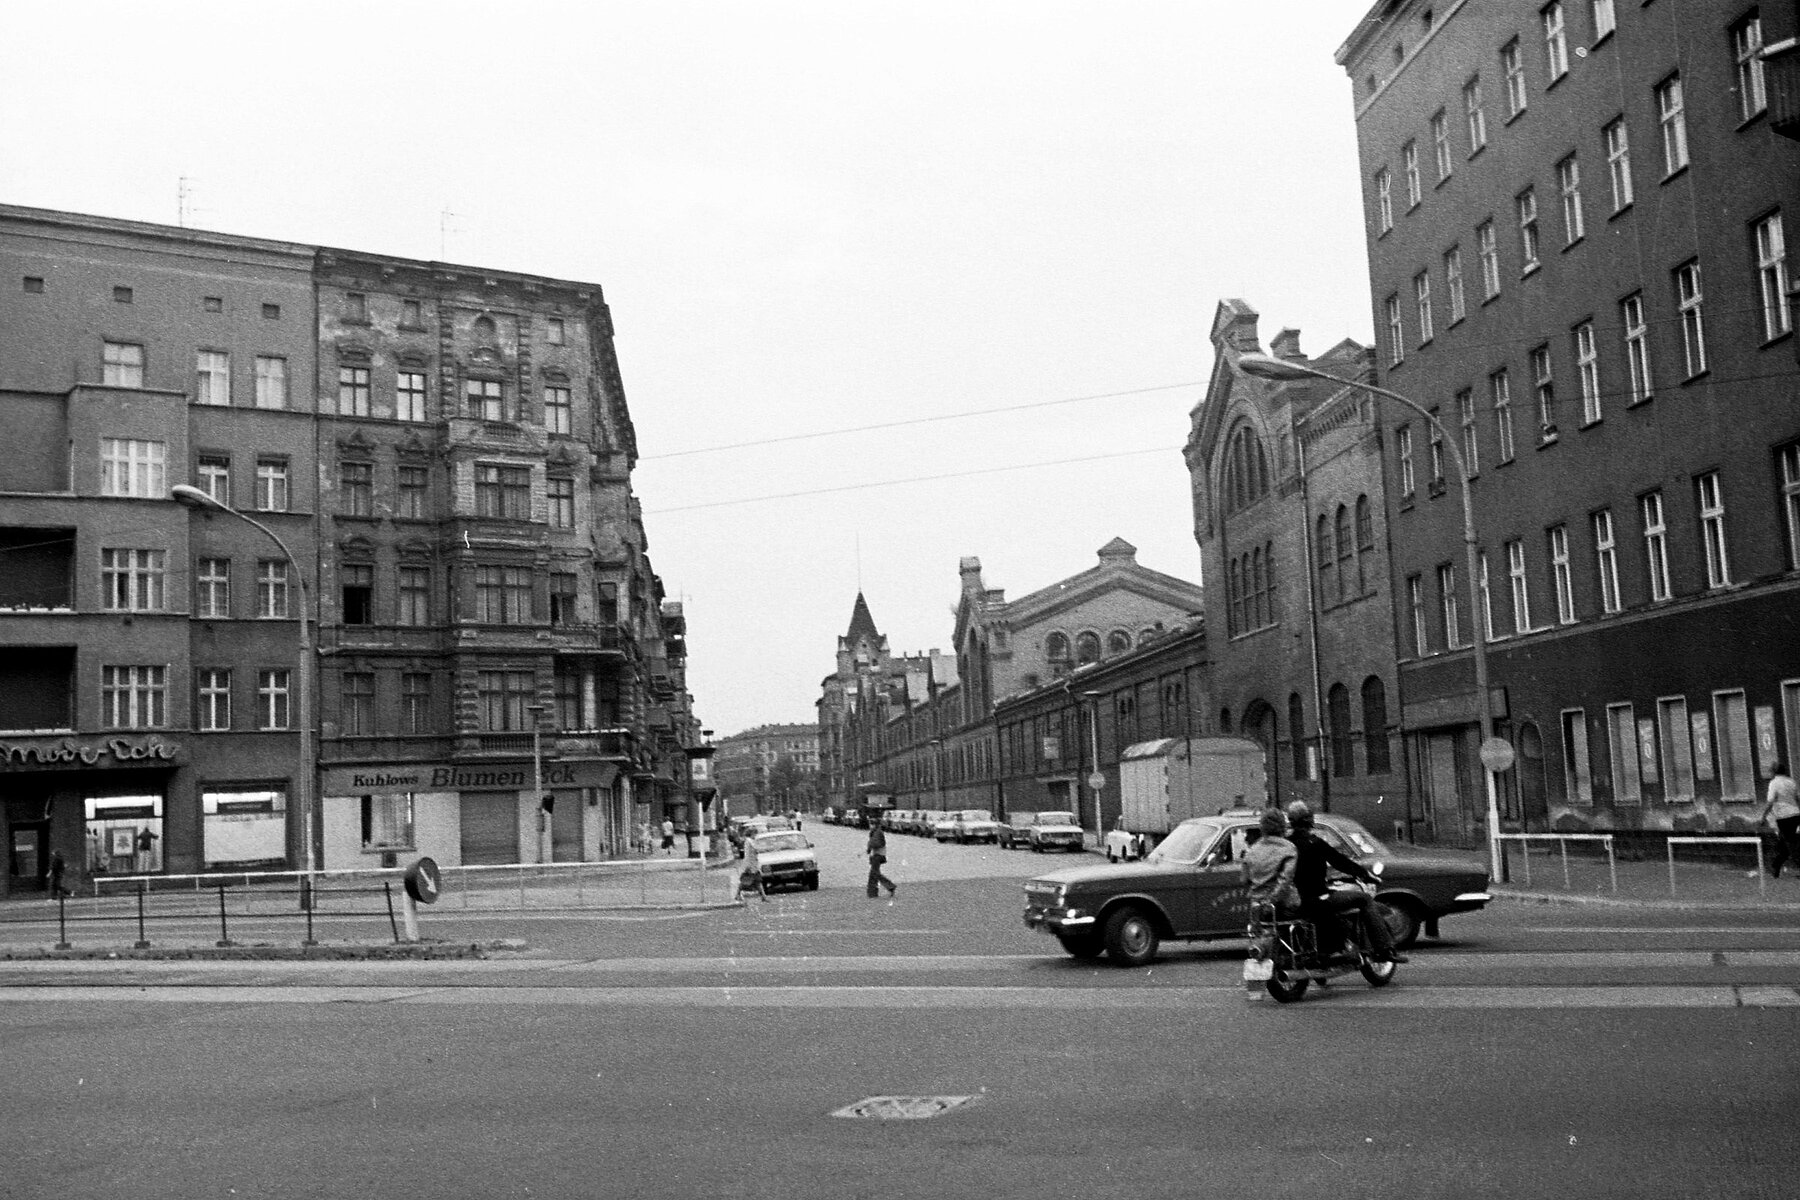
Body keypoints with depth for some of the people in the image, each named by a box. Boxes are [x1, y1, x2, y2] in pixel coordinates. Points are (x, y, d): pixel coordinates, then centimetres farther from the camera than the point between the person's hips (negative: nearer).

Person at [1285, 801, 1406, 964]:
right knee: (1365, 899, 1)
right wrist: (1365, 874, 7)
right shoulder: (1314, 842, -13)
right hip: (1316, 899, -7)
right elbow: (1340, 860, -6)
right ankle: (1385, 950, -4)